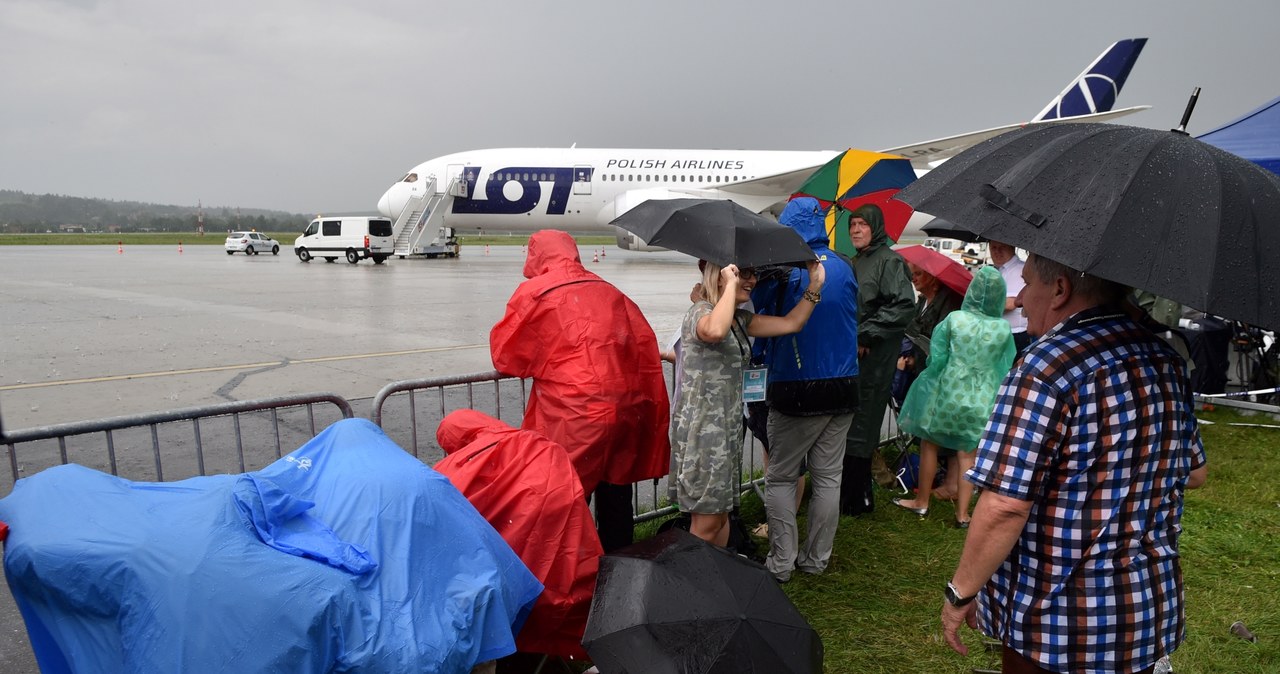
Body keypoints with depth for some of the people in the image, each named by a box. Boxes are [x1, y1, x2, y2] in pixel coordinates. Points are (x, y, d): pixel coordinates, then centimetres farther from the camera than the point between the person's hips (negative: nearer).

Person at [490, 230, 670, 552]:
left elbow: (505, 356, 4)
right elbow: (645, 346, 13)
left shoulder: (533, 292, -1)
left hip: (575, 418, -6)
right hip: (627, 412, 6)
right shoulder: (611, 292, 13)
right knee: (615, 493, 18)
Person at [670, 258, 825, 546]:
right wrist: (731, 285, -26)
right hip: (700, 428, -9)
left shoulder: (740, 318, 14)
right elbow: (715, 331, -37)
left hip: (729, 427, 9)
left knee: (721, 514, 16)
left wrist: (814, 285, 5)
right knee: (706, 522, -2)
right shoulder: (700, 311, -12)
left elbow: (790, 323, 10)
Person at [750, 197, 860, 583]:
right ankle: (817, 558, 21)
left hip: (796, 391, -5)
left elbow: (758, 315, -8)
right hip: (842, 389, 5)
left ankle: (781, 562, 9)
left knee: (780, 478, 8)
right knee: (828, 476, 12)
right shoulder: (844, 268, 5)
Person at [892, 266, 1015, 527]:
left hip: (947, 393, -1)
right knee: (967, 454, 11)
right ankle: (962, 513, 14)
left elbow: (936, 356, -6)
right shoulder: (1004, 328, -8)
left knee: (930, 444, 15)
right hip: (981, 400, 2)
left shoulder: (954, 318, -13)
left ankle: (921, 501, 25)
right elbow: (1006, 367, 2)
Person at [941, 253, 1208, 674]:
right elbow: (1195, 474, 15)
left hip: (1058, 623, -7)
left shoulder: (1046, 367, -22)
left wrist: (959, 592, -14)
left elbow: (1004, 505, -26)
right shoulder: (1166, 360, 3)